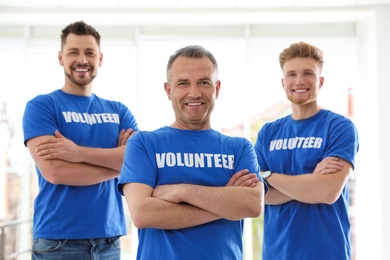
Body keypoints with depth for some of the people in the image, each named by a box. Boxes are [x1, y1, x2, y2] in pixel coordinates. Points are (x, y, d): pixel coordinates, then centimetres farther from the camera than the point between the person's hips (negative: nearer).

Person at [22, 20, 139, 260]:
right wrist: (117, 161, -7)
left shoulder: (119, 111, 9)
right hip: (58, 240, -4)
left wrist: (79, 152, -16)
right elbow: (54, 171, -15)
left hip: (109, 239, 4)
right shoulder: (41, 106, -3)